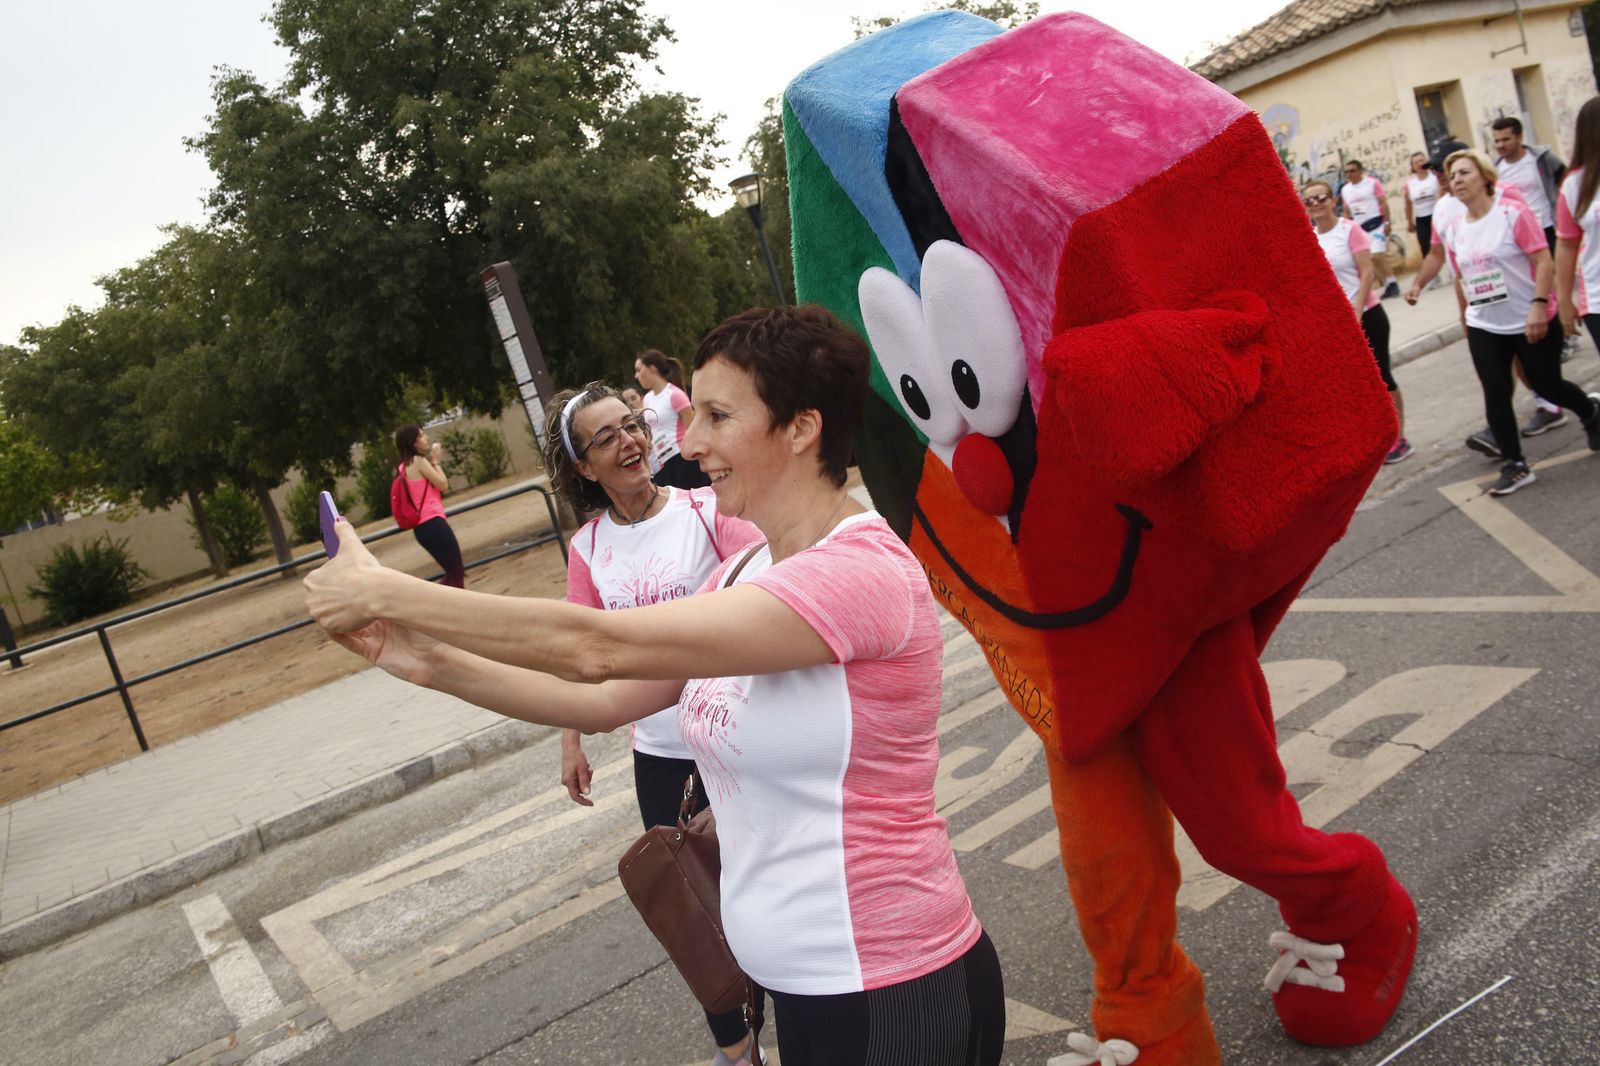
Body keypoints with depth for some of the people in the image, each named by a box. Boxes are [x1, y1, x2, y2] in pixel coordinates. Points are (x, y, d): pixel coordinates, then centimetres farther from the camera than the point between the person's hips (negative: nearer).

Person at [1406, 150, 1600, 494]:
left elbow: (1544, 262, -17)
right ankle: (1515, 466, 8)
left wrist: (1538, 305, -26)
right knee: (1496, 396, -2)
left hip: (1531, 322, -4)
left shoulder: (1514, 213, -13)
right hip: (1484, 328, 4)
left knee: (1546, 385, 9)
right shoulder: (1453, 230, 3)